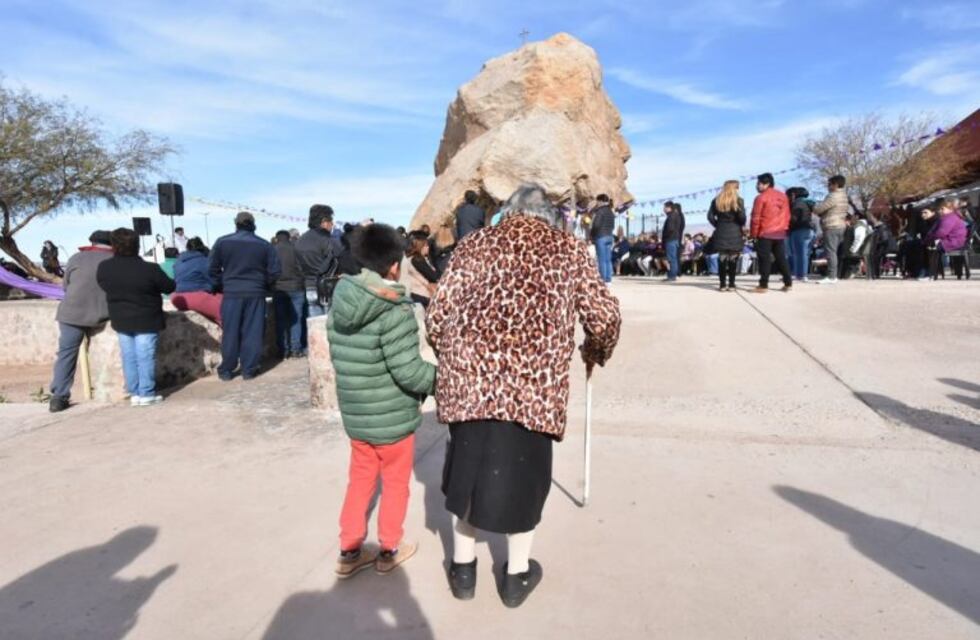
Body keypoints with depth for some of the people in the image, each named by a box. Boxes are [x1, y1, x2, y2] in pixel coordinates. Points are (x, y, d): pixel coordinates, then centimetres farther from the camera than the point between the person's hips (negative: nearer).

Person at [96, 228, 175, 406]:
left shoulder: (103, 268, -7)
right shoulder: (150, 269, -21)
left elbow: (104, 286, 10)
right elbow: (170, 287, -9)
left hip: (120, 320, 4)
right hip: (146, 321, -4)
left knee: (129, 358, 12)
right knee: (145, 358, 2)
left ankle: (134, 393, 17)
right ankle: (147, 393, 6)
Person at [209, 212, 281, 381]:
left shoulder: (222, 242, 1)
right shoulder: (264, 245, 1)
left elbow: (212, 268, 3)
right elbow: (275, 271, -1)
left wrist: (221, 285, 17)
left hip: (231, 293, 0)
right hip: (256, 293, 0)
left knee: (230, 332, 7)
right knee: (253, 332, 4)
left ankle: (226, 370, 14)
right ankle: (249, 369, 7)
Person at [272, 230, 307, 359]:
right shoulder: (295, 249, -4)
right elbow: (302, 269, -2)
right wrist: (302, 284, 9)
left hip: (278, 289, 1)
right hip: (295, 288, -1)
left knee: (281, 320, 7)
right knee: (296, 319, 5)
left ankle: (283, 350, 8)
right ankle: (296, 349, 3)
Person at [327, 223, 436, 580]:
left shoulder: (339, 305, -1)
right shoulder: (396, 310, -23)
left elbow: (339, 359, 7)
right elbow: (409, 371, -24)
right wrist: (440, 377, -6)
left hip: (354, 413, 6)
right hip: (393, 417, -6)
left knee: (360, 481, 21)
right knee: (395, 484, 15)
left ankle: (350, 552, 31)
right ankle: (389, 550, 31)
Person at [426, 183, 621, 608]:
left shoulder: (474, 245, 15)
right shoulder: (568, 249, 12)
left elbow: (436, 317, 10)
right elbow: (605, 317, 6)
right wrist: (596, 353, 26)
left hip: (469, 377, 2)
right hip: (535, 381, -2)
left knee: (467, 467, 19)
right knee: (523, 472, 15)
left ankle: (462, 567, 35)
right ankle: (517, 574, 33)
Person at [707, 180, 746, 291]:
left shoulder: (716, 201, 6)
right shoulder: (738, 201, -5)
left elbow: (710, 216, 1)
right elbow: (742, 217, -9)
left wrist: (718, 225, 12)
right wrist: (742, 225, 11)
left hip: (721, 233, 3)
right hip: (735, 233, -3)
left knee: (722, 259, 5)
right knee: (733, 260, 2)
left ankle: (722, 284, 4)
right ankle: (731, 284, 2)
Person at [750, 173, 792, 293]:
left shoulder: (761, 197, -8)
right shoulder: (783, 196, 12)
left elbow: (756, 218, -10)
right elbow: (787, 215, 14)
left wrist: (754, 233, -3)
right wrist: (784, 228, 20)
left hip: (765, 233, -6)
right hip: (780, 233, 6)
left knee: (765, 259, -3)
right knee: (781, 259, 12)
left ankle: (763, 285, -4)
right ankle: (788, 283, 12)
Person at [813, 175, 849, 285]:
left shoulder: (833, 196, -13)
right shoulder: (844, 196, 17)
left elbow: (819, 209, -13)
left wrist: (813, 209, 10)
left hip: (831, 227, -10)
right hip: (841, 226, 10)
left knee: (830, 252, -11)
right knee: (836, 252, 10)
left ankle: (831, 277, -14)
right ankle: (835, 275, 12)